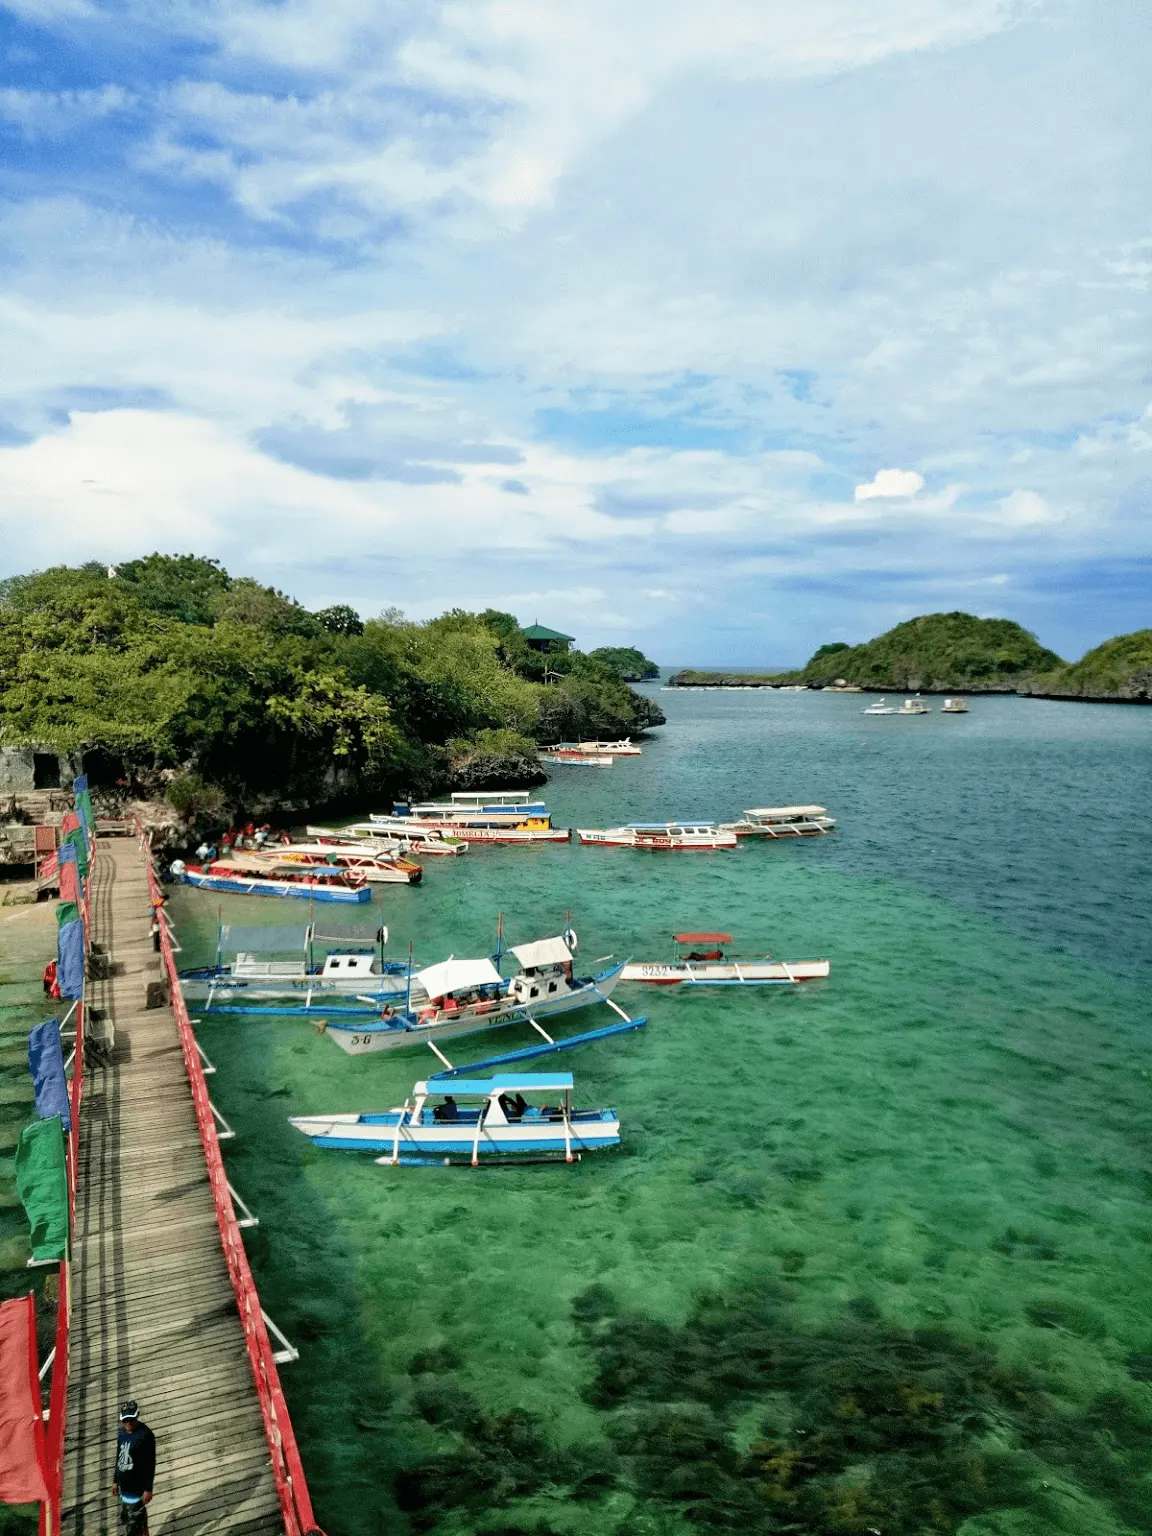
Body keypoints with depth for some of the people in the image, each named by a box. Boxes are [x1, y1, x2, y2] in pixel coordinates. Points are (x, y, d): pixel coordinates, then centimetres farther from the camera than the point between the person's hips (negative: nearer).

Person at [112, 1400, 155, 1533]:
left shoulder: (145, 1435, -21)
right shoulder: (121, 1432, 2)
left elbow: (150, 1464, -17)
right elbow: (119, 1457, 15)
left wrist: (148, 1489, -16)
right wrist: (115, 1481, 18)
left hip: (137, 1487, -8)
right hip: (124, 1486, 8)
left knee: (133, 1523, -4)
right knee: (126, 1518, 20)